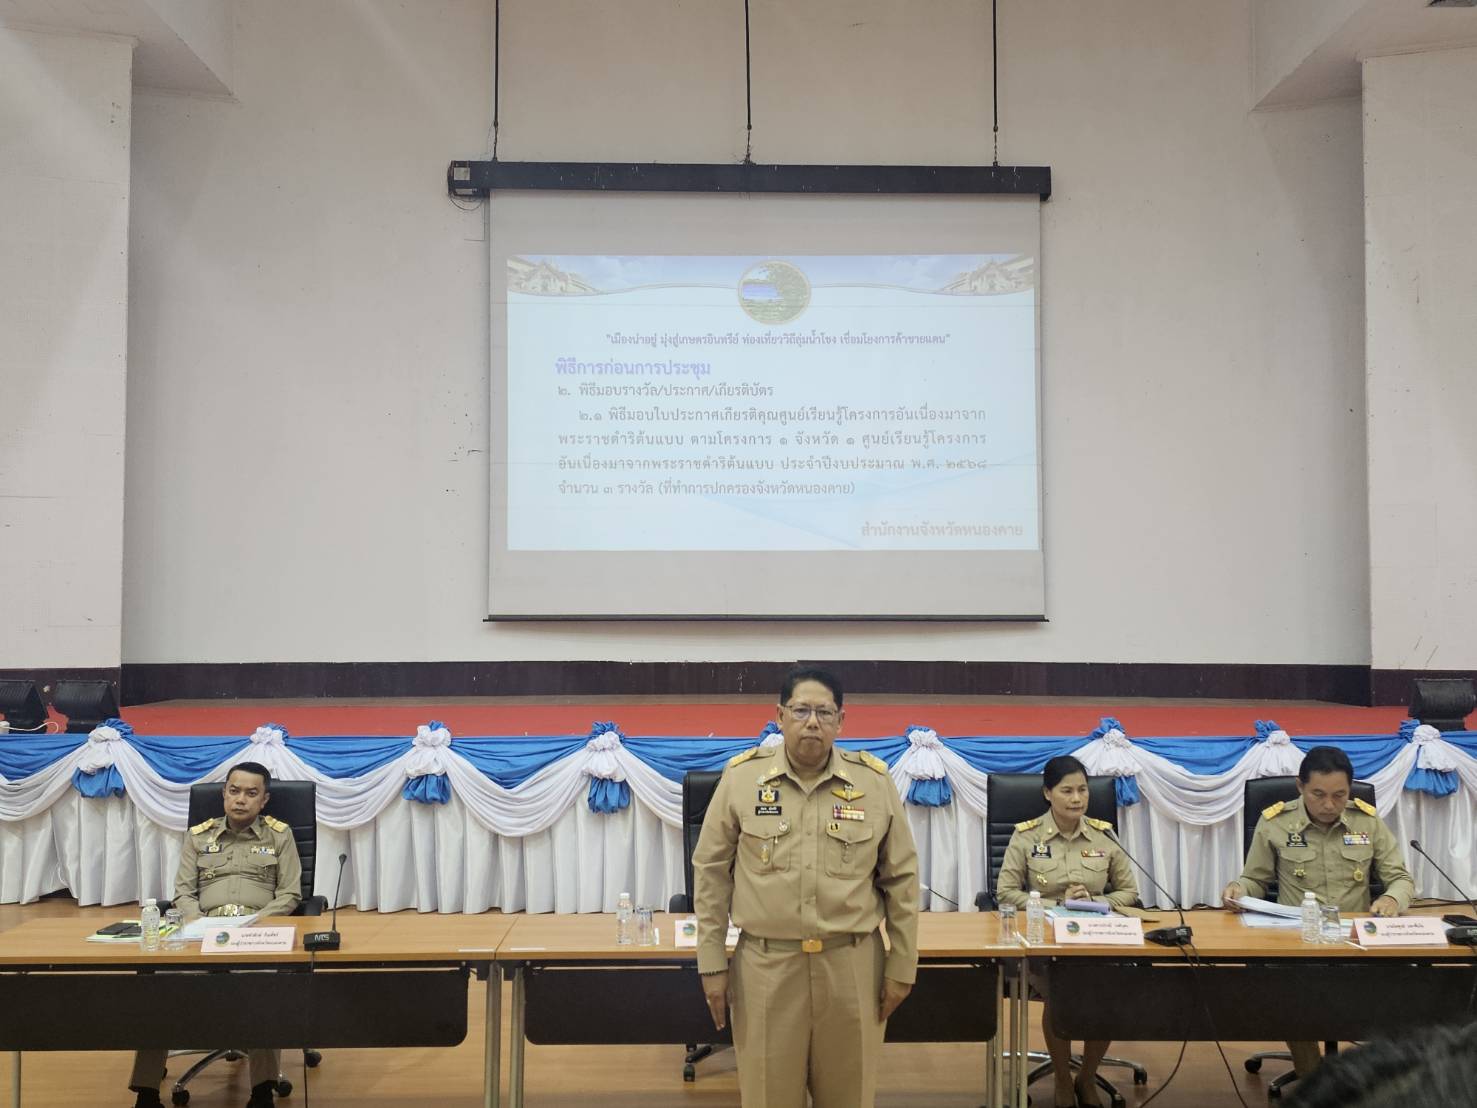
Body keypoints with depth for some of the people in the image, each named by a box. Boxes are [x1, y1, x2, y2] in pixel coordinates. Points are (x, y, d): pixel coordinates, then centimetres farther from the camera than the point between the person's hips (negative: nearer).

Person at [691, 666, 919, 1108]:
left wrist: (901, 966, 4)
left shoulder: (874, 781, -1)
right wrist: (712, 962, 1)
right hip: (765, 966, 0)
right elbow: (711, 873, 3)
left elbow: (901, 879, 5)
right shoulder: (742, 777, -2)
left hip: (852, 965, 1)